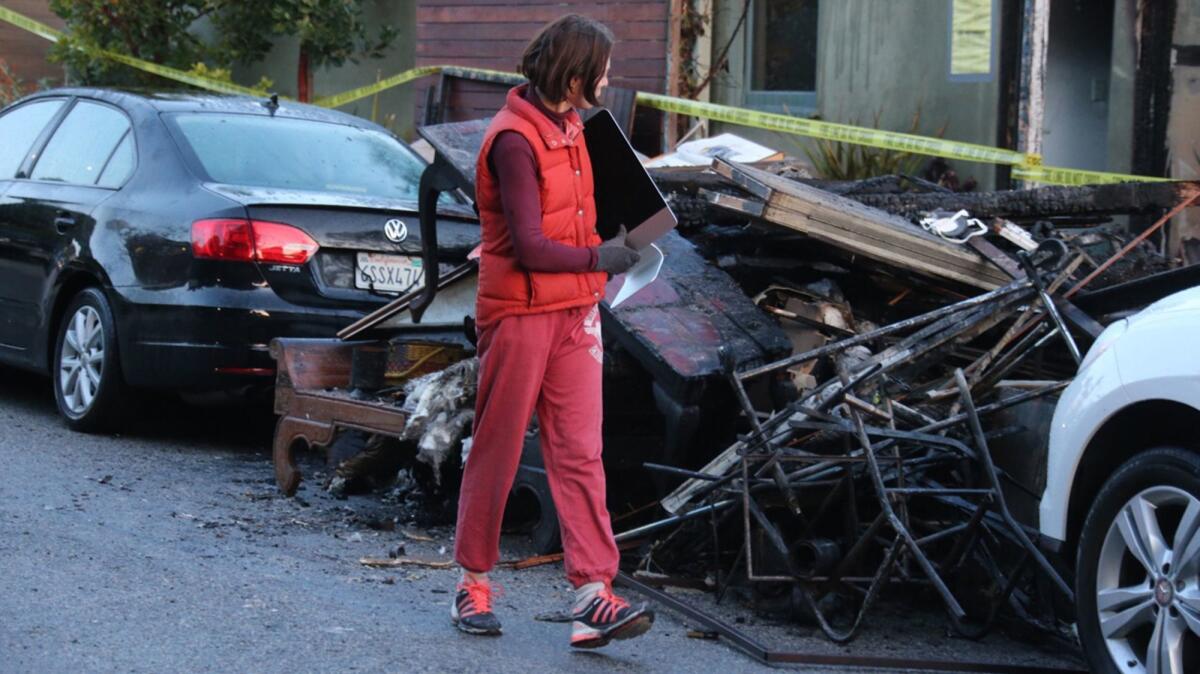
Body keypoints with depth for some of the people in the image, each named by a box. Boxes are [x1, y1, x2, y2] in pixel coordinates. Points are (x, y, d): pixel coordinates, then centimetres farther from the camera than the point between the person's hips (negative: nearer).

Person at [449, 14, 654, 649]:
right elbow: (530, 249, -21)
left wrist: (611, 243, 12)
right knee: (496, 452, 4)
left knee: (579, 453, 0)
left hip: (575, 313, 8)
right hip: (520, 315, -8)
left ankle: (593, 595, -4)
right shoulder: (514, 140, -18)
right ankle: (474, 584, 18)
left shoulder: (567, 126, 11)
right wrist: (598, 258, -9)